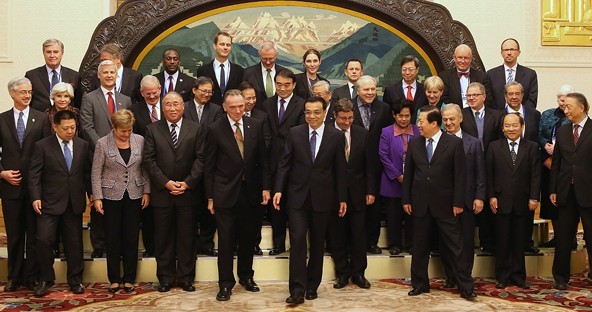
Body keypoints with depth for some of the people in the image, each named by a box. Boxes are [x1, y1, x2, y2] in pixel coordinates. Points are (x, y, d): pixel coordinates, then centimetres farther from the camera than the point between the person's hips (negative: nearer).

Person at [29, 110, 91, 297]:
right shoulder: (42, 146, -4)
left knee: (74, 242, 9)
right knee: (44, 239, -8)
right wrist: (36, 197, -14)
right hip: (50, 202, -2)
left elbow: (87, 171, 11)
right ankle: (46, 279, 11)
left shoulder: (83, 145, 5)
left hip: (75, 202, 3)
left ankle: (75, 280, 23)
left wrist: (91, 192, 8)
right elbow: (34, 174, -6)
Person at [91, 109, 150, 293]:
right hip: (112, 196, -1)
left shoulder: (139, 140, 1)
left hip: (134, 196, 2)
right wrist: (97, 197, -8)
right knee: (113, 238, 5)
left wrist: (146, 191, 1)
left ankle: (129, 278, 17)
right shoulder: (103, 143, -4)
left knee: (132, 237, 5)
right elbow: (96, 173, -3)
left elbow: (145, 168, 6)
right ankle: (114, 279, 17)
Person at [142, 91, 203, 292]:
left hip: (187, 191, 0)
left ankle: (186, 278, 17)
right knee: (163, 237, 7)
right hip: (161, 192, 0)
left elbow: (200, 158, 0)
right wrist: (165, 182, -10)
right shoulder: (152, 129, 4)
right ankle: (165, 278, 18)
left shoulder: (195, 129, 5)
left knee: (187, 236, 6)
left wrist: (187, 183, -10)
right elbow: (148, 159, -2)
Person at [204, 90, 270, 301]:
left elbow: (262, 159, 6)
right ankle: (226, 283, 15)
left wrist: (265, 187, 2)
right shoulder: (215, 129, -6)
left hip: (250, 191, 3)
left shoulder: (256, 125, 1)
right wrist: (210, 197, -4)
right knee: (226, 240, 3)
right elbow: (209, 166, -4)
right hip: (225, 193, -3)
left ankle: (246, 276, 31)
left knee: (248, 237, 14)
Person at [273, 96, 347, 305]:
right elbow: (284, 164, 2)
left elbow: (340, 170, 1)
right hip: (298, 196, 0)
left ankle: (312, 286, 25)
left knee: (317, 243, 11)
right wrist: (278, 190, -7)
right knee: (297, 240, -7)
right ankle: (297, 290, -2)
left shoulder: (336, 136, -1)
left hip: (322, 198, 0)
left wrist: (342, 198, 2)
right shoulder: (294, 133, 2)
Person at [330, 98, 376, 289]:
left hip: (357, 193, 2)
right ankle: (342, 273, 20)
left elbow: (369, 165, 5)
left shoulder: (362, 134, 3)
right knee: (337, 235, 7)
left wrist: (371, 191, 1)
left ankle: (358, 273, 20)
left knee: (358, 235, 7)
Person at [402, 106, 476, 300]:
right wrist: (406, 199, 4)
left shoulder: (454, 143, -5)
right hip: (420, 203, 3)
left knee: (455, 247, 2)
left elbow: (460, 175, -5)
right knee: (419, 247, 11)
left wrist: (458, 202, -8)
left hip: (445, 204, -3)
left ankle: (465, 287, 12)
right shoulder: (414, 143, 5)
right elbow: (408, 173, 8)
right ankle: (420, 284, 25)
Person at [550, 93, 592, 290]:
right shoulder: (562, 131, 9)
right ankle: (561, 277, 21)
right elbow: (556, 162, 9)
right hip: (566, 191, 4)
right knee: (563, 236, 10)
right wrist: (553, 190, 6)